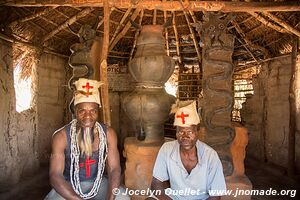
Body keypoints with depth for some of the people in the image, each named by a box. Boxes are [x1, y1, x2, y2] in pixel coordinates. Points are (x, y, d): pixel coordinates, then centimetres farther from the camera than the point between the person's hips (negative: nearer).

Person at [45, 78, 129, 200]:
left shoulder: (108, 133, -13)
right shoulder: (61, 136, -18)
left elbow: (114, 169, -12)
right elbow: (55, 175, -21)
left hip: (98, 182, 1)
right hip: (69, 185, -1)